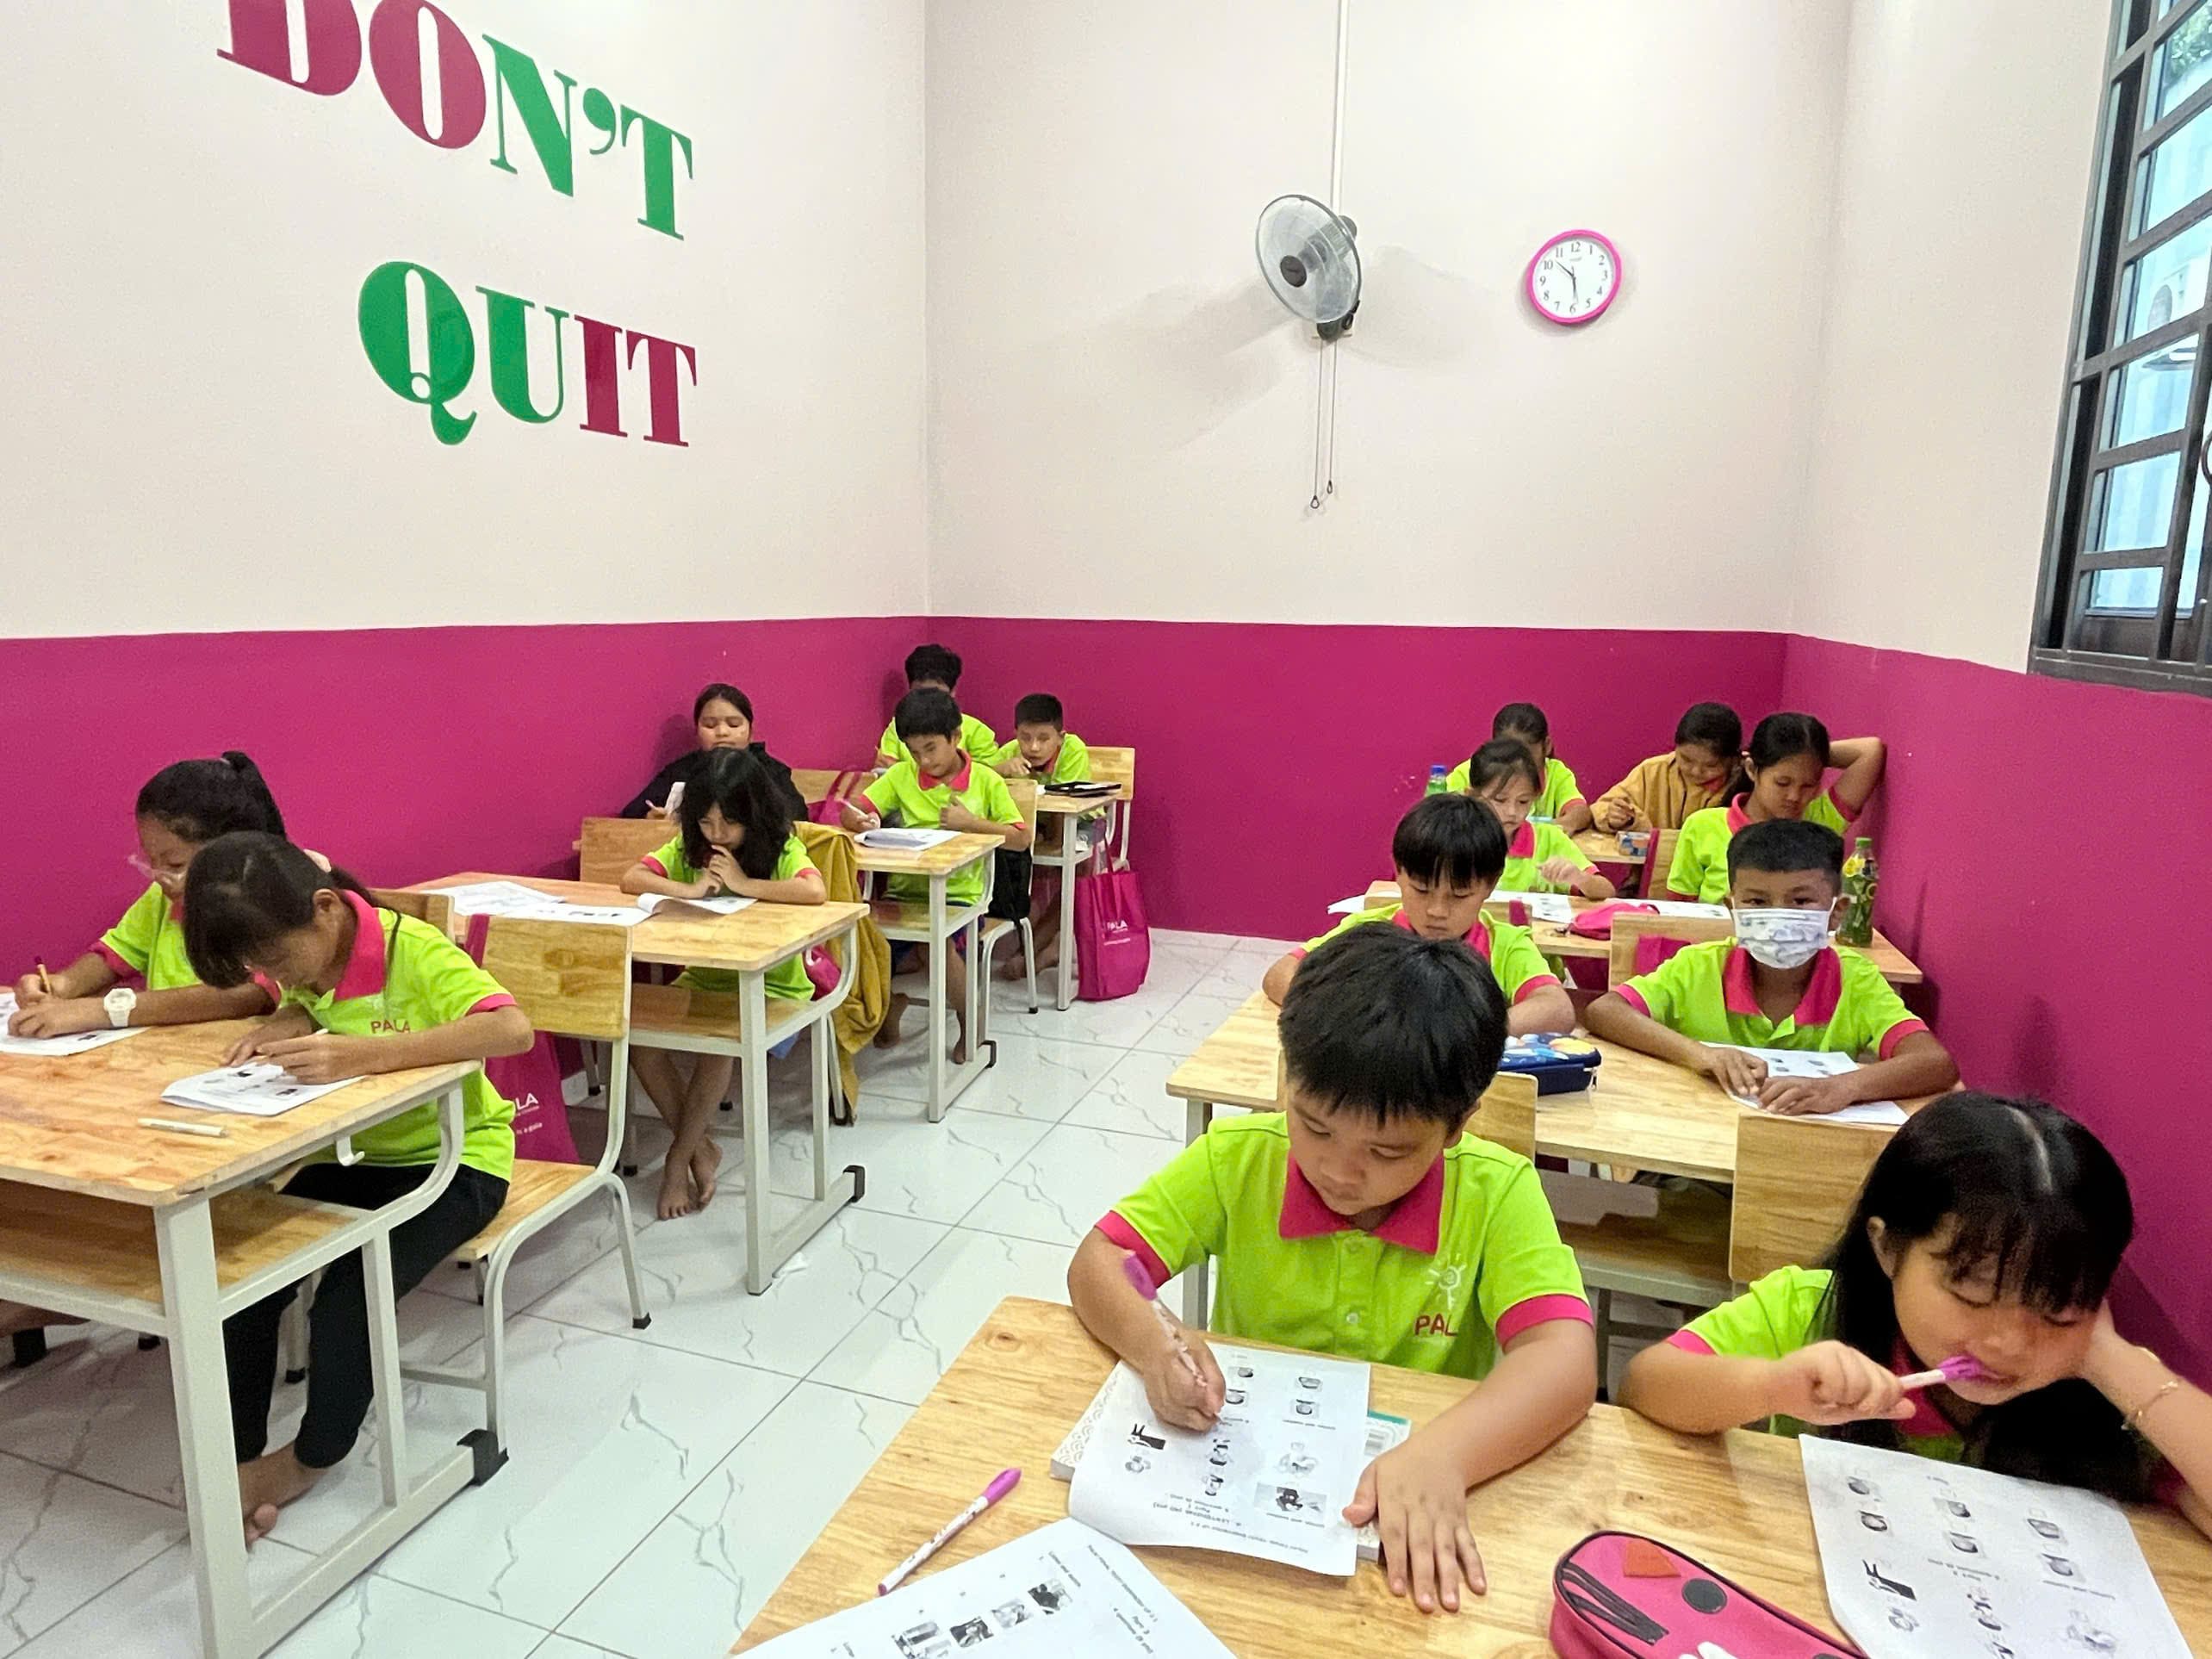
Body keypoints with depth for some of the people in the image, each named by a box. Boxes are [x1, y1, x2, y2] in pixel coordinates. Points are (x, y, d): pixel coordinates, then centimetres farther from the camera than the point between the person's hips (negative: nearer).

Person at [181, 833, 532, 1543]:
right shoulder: (308, 952, -5)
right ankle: (241, 1460, 3)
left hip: (453, 1157, -7)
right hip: (352, 1153, 7)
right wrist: (279, 1026, -10)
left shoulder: (413, 951, -27)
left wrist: (362, 1054, -49)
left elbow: (513, 1029, -42)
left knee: (346, 1302, -21)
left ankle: (308, 1460, 5)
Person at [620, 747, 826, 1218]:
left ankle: (680, 1155, -8)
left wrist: (743, 884, -25)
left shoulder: (781, 849, -10)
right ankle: (700, 1148, -2)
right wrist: (689, 889, -23)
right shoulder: (688, 848, 3)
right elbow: (630, 879, -9)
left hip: (772, 990, -4)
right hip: (702, 982, 5)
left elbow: (816, 892, -30)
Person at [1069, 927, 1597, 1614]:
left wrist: (1442, 1455, -37)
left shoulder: (1497, 1193, -12)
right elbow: (1097, 1262, -7)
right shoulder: (1238, 1158, -8)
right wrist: (1153, 1344, -27)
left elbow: (1564, 1358, -21)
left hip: (1409, 1504, 0)